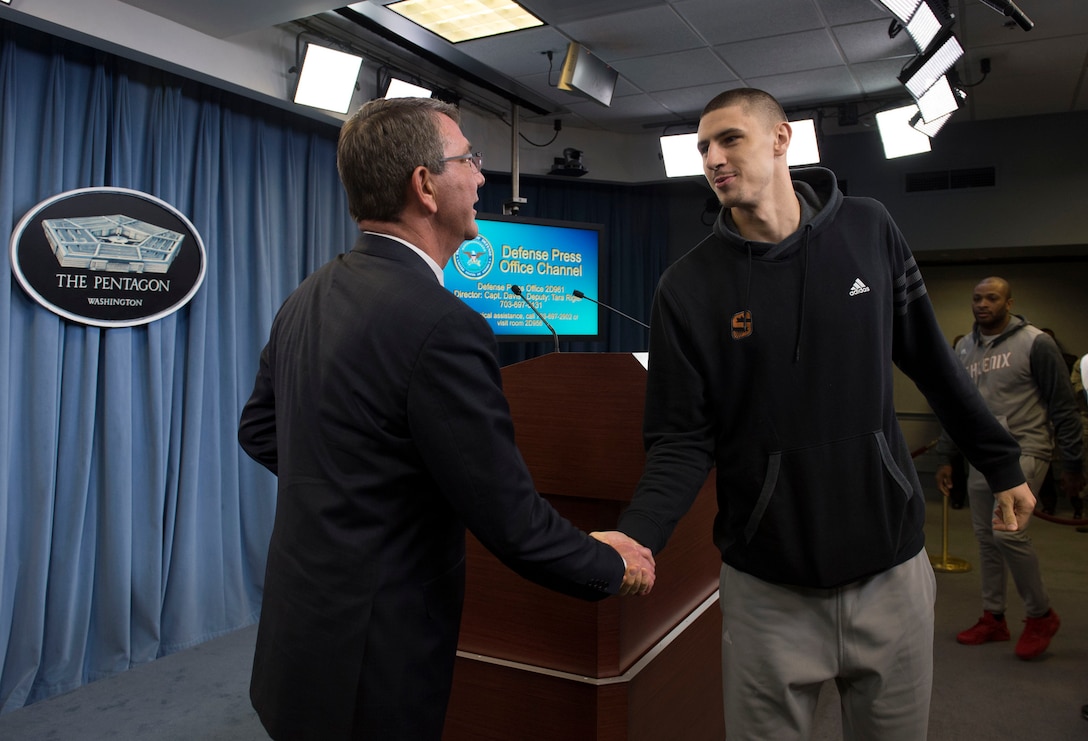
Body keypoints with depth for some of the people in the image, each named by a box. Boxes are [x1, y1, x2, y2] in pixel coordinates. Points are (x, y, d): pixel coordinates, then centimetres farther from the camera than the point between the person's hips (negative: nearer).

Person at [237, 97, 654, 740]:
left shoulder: (307, 299, 0)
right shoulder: (442, 326, -26)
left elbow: (258, 430, 14)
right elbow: (510, 520, -21)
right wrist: (614, 566, -4)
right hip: (370, 667, -8)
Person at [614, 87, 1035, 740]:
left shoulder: (869, 232, -2)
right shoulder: (689, 287, -9)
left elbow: (932, 361, 8)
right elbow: (682, 441, -11)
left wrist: (1002, 462, 13)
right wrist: (636, 537, -26)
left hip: (891, 568, 3)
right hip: (768, 588, -2)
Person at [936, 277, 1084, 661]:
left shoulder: (1035, 343, -8)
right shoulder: (964, 348, 10)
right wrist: (945, 457, 14)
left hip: (1023, 451, -6)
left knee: (1007, 530, -17)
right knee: (986, 537, 10)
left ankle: (1041, 614, 4)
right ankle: (993, 618, 22)